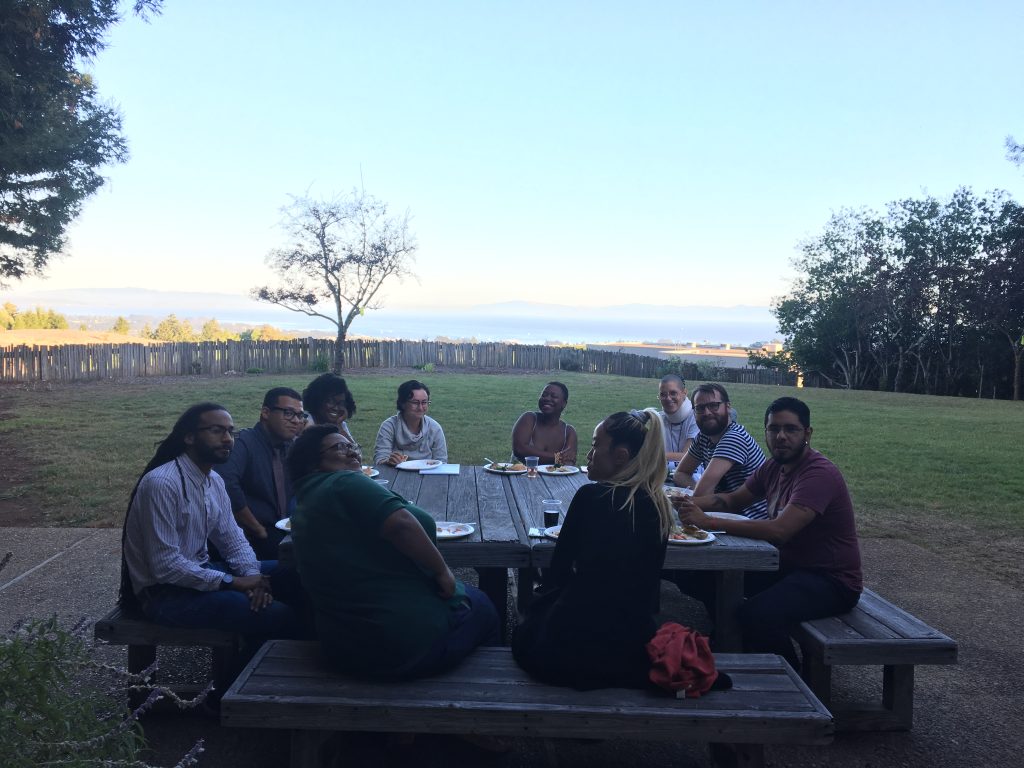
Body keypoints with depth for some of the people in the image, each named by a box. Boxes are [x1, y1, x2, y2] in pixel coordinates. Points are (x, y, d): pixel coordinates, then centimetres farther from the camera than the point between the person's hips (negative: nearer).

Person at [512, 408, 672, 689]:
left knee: (524, 631, 27)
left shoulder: (592, 496, -14)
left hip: (578, 649, -4)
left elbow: (560, 568, -4)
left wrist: (538, 606, 14)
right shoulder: (659, 506, 1)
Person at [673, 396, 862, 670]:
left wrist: (708, 521, -32)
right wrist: (694, 503, -8)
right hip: (789, 566, 9)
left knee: (757, 614, -31)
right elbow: (735, 499, 15)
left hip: (831, 581, -9)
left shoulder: (819, 473, -23)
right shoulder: (775, 466, 5)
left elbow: (779, 531, -33)